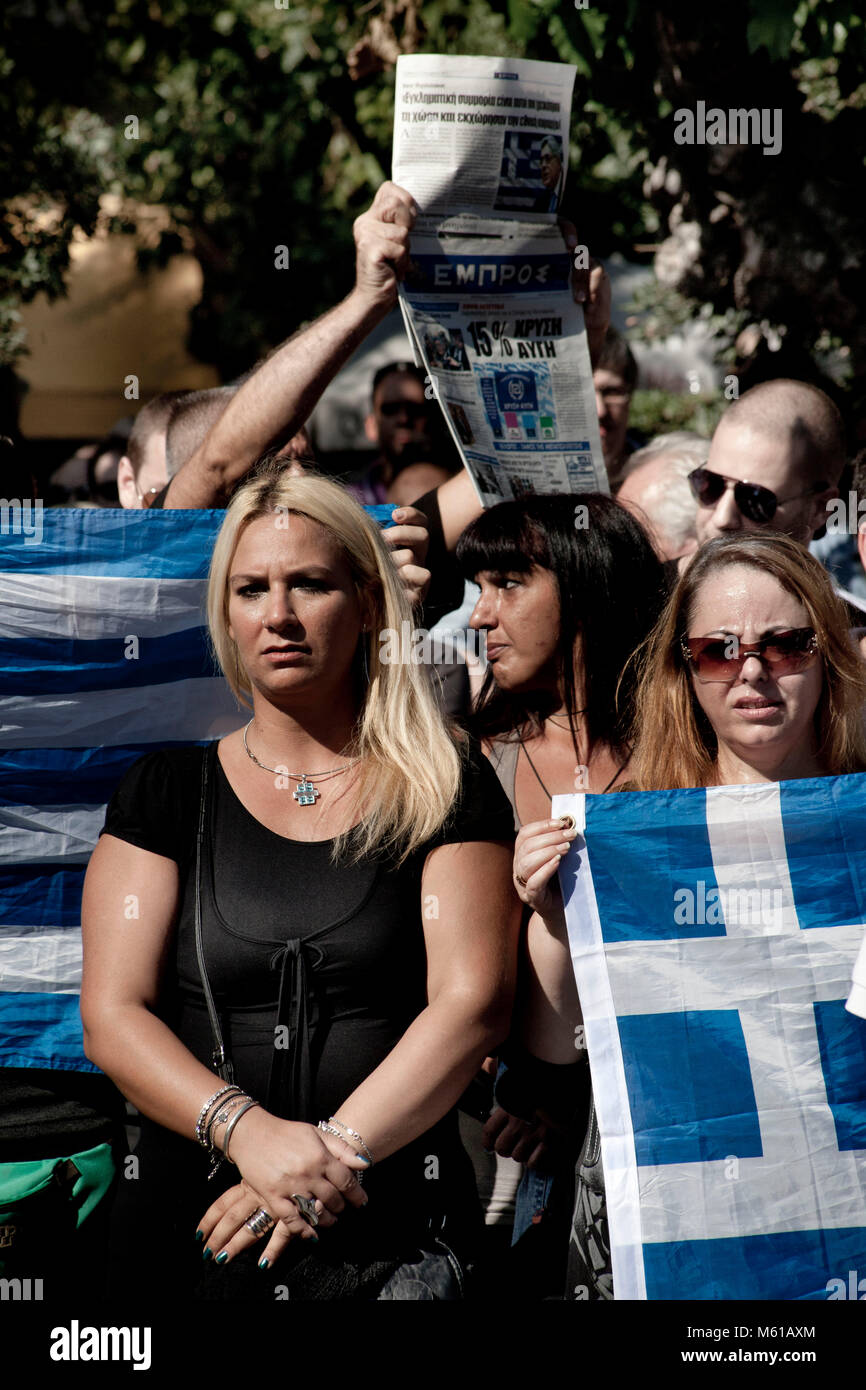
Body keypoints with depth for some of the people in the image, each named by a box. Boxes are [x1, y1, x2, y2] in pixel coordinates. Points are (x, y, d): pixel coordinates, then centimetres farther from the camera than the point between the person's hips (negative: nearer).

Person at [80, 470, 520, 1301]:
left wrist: (334, 1151, -19)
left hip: (391, 1240, -1)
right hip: (185, 1229, 1)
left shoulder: (444, 787, 4)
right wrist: (249, 1130, -19)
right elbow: (112, 1015, -2)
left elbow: (472, 1002, -6)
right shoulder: (167, 791, 7)